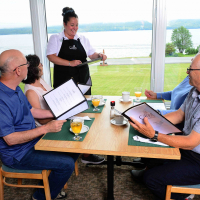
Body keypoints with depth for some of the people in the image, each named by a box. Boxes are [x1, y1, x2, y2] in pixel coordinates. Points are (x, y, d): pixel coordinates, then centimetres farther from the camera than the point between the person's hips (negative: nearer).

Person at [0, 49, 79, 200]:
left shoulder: (15, 89, 4)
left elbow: (31, 111, 15)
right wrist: (45, 128, -27)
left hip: (33, 140, 10)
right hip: (18, 154, -9)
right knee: (67, 164, -16)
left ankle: (54, 185, 24)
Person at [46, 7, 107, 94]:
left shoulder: (83, 39, 13)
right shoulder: (55, 38, 4)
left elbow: (92, 55, 17)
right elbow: (51, 56, -8)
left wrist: (99, 55, -6)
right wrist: (70, 63, -18)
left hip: (83, 80, 3)